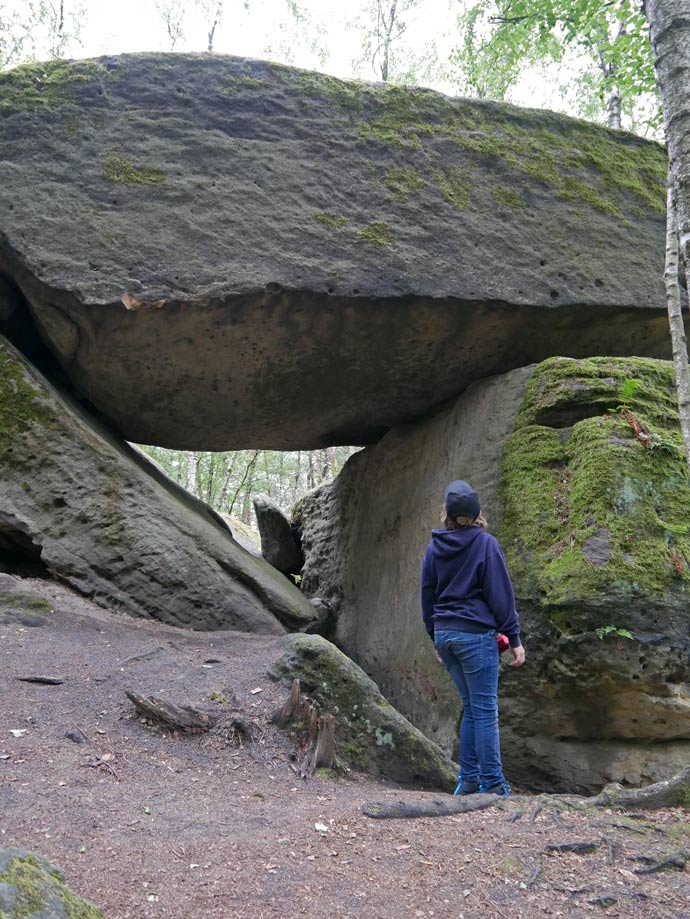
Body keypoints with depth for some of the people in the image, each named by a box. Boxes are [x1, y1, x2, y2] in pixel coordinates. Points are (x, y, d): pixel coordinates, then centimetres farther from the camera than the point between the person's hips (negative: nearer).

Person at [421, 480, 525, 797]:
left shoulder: (434, 547, 7)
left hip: (445, 635, 5)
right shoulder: (485, 543, -7)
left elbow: (427, 596, 13)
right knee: (485, 709, -1)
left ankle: (469, 779, 16)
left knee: (471, 707, 14)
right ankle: (492, 784, 3)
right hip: (476, 634, -5)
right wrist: (514, 639, -3)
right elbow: (501, 594, -8)